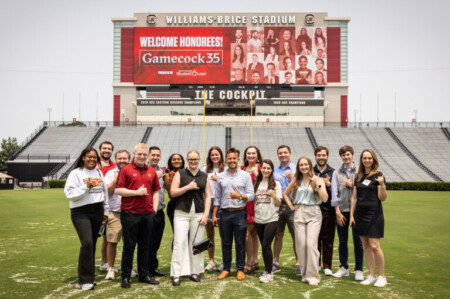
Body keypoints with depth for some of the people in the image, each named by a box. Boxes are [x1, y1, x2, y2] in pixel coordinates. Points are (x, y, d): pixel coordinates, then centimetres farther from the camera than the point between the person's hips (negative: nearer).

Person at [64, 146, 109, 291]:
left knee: (92, 245, 7)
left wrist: (105, 211, 17)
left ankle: (88, 277, 19)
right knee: (87, 243, -16)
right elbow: (70, 194, -10)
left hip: (97, 211, 5)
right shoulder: (75, 173, -4)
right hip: (81, 212, -5)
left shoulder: (98, 173, 12)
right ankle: (85, 280, -5)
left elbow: (104, 192, 18)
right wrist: (86, 186, -18)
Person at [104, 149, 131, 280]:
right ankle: (111, 269, 12)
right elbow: (107, 192, -1)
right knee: (112, 241, -1)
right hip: (114, 213, -1)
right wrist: (116, 179, -8)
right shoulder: (110, 173, 7)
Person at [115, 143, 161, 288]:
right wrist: (136, 192, -13)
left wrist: (154, 208, 7)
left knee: (145, 246, 12)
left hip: (147, 214, 4)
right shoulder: (126, 170, -2)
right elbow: (118, 190, -7)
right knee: (129, 246, 3)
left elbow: (156, 191, 16)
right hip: (130, 213, -4)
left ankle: (144, 275, 23)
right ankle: (125, 277, 14)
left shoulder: (152, 171, 11)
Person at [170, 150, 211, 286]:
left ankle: (194, 272, 18)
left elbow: (208, 196, 8)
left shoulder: (205, 176, 10)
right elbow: (173, 192, -2)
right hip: (181, 214, -2)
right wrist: (188, 187, -12)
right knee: (180, 243, -6)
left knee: (197, 243, 6)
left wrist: (205, 215, -1)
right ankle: (176, 275, -2)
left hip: (199, 214, 2)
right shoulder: (180, 174, 5)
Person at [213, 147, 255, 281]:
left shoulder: (245, 176, 3)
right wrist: (214, 214, 8)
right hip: (225, 213, 2)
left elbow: (251, 195, -1)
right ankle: (226, 269, 17)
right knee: (226, 243, 8)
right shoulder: (221, 176, 10)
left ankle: (240, 269, 13)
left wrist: (239, 196, -18)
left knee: (240, 243, 2)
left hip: (240, 213, -2)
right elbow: (217, 197, 12)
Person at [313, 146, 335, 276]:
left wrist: (328, 184, -13)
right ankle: (315, 264, 19)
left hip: (328, 211, -1)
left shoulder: (333, 172, 5)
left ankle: (327, 266, 13)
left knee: (328, 240, 3)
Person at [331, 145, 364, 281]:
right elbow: (334, 193, 3)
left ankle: (359, 270, 11)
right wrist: (337, 212, -2)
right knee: (342, 240, 8)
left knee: (357, 240, 1)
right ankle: (343, 268, 19)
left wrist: (352, 185, -8)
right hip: (342, 210, 2)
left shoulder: (359, 171, 3)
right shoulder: (337, 173, 7)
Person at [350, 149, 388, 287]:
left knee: (374, 246, -7)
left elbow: (382, 198, -8)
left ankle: (382, 276, 7)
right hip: (360, 214, 5)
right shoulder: (358, 176, 11)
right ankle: (371, 275, 17)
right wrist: (351, 215, 9)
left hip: (374, 214, -5)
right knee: (366, 245, 8)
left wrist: (382, 184, -25)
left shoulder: (378, 175, -4)